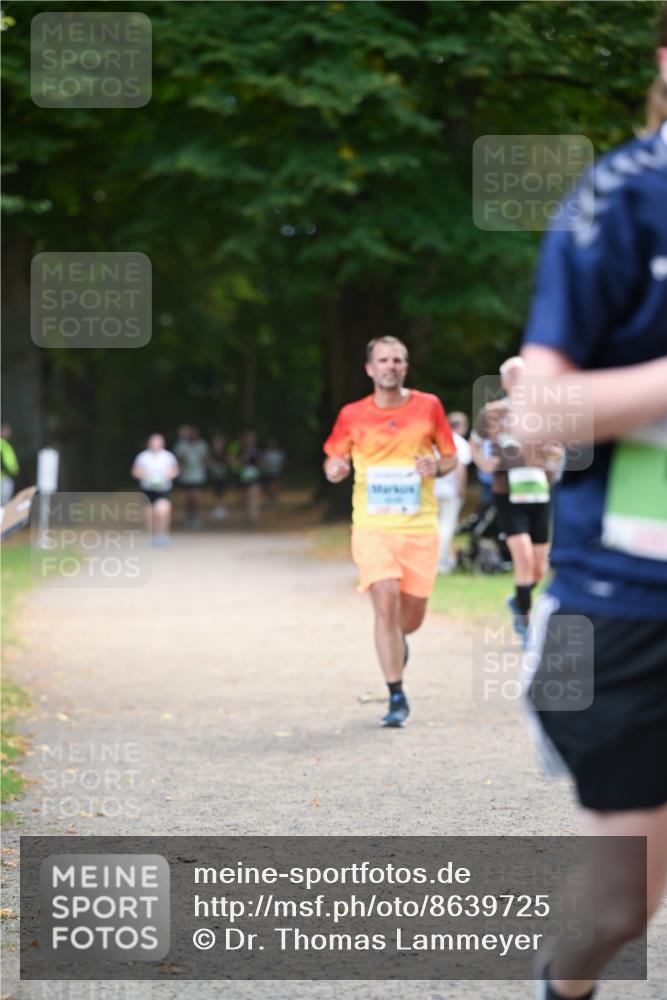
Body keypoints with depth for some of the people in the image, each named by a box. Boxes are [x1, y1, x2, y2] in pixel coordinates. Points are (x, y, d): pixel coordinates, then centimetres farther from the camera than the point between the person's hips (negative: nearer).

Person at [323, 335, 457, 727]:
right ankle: (397, 698, -8)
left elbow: (451, 456, 12)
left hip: (420, 524, 1)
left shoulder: (429, 406, 3)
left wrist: (437, 466, -11)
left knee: (412, 616, 5)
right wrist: (335, 469, -12)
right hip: (373, 523, -1)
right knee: (386, 601, -17)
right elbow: (333, 461, 12)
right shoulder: (352, 416, 1)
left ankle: (396, 641, 45)